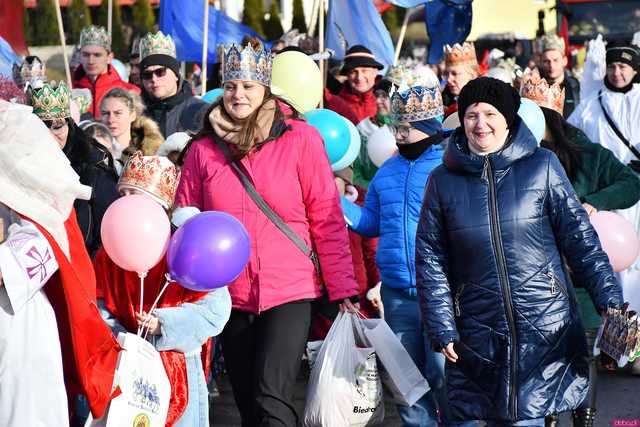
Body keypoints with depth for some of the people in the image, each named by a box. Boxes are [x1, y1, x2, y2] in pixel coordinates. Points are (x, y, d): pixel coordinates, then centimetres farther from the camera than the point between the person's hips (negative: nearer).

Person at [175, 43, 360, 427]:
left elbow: (327, 220, -3)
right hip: (231, 296, 4)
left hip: (290, 293, -4)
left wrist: (343, 290, -7)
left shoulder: (300, 138, -3)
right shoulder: (203, 149, 5)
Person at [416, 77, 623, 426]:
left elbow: (580, 238, 2)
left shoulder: (542, 166, 2)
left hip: (547, 328, -1)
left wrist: (610, 302, -4)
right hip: (479, 336, 1)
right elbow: (430, 259, 7)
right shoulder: (443, 180, 5)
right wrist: (442, 329, 1)